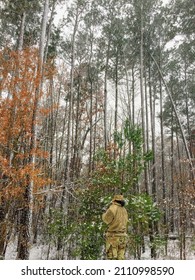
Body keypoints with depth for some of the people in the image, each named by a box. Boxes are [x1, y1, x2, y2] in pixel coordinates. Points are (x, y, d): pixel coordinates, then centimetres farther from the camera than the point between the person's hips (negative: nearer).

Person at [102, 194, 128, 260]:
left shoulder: (113, 208, -11)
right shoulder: (124, 210, 10)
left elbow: (106, 219, -7)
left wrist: (106, 212, 13)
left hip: (113, 236, -7)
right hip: (123, 236, 7)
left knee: (112, 257, -3)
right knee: (120, 257, 10)